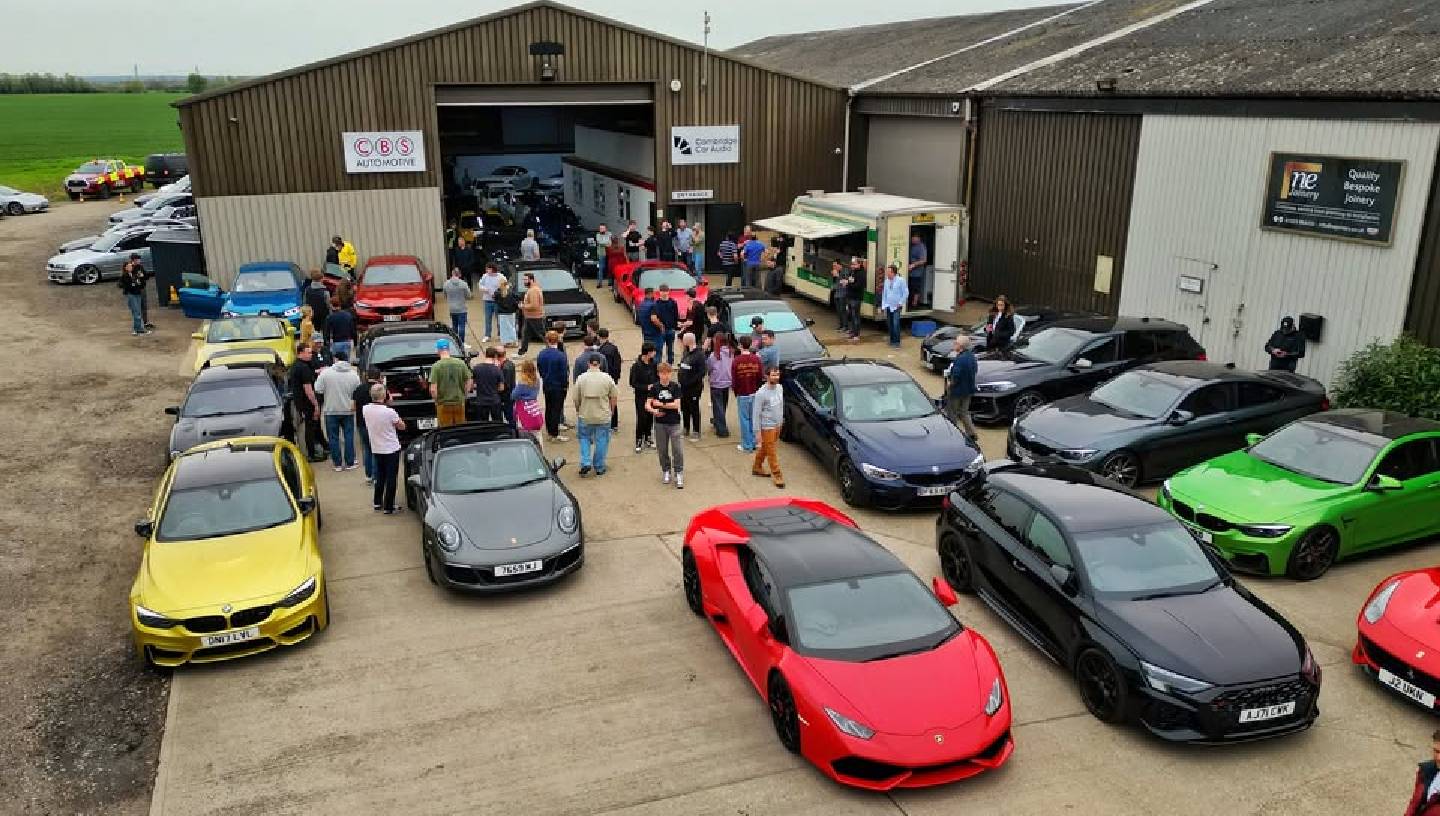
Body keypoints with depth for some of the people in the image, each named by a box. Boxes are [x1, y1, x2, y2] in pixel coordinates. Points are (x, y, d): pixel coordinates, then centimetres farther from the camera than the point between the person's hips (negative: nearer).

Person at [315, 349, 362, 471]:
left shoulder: (326, 373, -11)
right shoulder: (354, 374, -5)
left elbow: (318, 390, -10)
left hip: (331, 410, -1)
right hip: (348, 410, 1)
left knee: (333, 438, 8)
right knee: (349, 436, 10)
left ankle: (337, 464, 11)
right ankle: (349, 463, 13)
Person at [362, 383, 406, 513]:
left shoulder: (366, 410, -9)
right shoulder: (390, 412, -23)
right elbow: (402, 427, -8)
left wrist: (386, 405, 3)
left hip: (377, 449, 5)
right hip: (391, 449, -5)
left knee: (380, 477, 21)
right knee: (391, 478, 5)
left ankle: (377, 503, 29)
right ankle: (388, 507, 8)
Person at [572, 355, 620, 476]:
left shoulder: (581, 378, -7)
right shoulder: (607, 378, -7)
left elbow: (576, 399, -2)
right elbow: (614, 397, -2)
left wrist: (578, 411, 16)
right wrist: (610, 410, 15)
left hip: (585, 416, 0)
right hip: (603, 416, 0)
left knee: (584, 439, 18)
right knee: (601, 441, 11)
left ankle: (585, 463, 5)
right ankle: (599, 468, 18)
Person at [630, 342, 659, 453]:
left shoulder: (653, 363, 0)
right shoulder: (636, 366, -15)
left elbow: (657, 377, 12)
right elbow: (633, 383, -13)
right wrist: (646, 387, -20)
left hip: (651, 395, 5)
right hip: (641, 396, -5)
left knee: (650, 417, 11)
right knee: (641, 418, -3)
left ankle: (648, 438, 27)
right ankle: (639, 441, 9)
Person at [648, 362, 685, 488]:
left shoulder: (675, 386, -6)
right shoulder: (654, 387, -2)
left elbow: (676, 405, -13)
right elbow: (647, 405, -7)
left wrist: (660, 404, -12)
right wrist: (653, 410, -27)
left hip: (674, 423, -2)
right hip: (660, 423, 2)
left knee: (678, 450, -5)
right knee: (662, 450, 10)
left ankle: (678, 473, 6)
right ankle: (666, 471, 27)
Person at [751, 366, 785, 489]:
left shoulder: (780, 388, 0)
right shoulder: (761, 393, -22)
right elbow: (756, 413, -17)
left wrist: (781, 420, 18)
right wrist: (757, 431, -16)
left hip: (777, 425, 7)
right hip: (767, 427, -7)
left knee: (764, 448, 21)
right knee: (772, 451, 0)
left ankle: (757, 467, 38)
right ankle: (777, 475, 9)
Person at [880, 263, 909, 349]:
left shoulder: (900, 280, -9)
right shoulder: (887, 281, 6)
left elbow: (906, 293, -5)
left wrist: (901, 303, -7)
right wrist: (883, 305, 8)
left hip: (896, 307, -5)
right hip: (888, 306, 5)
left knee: (896, 324, -12)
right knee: (889, 325, 9)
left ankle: (897, 342, -5)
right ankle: (892, 340, 21)